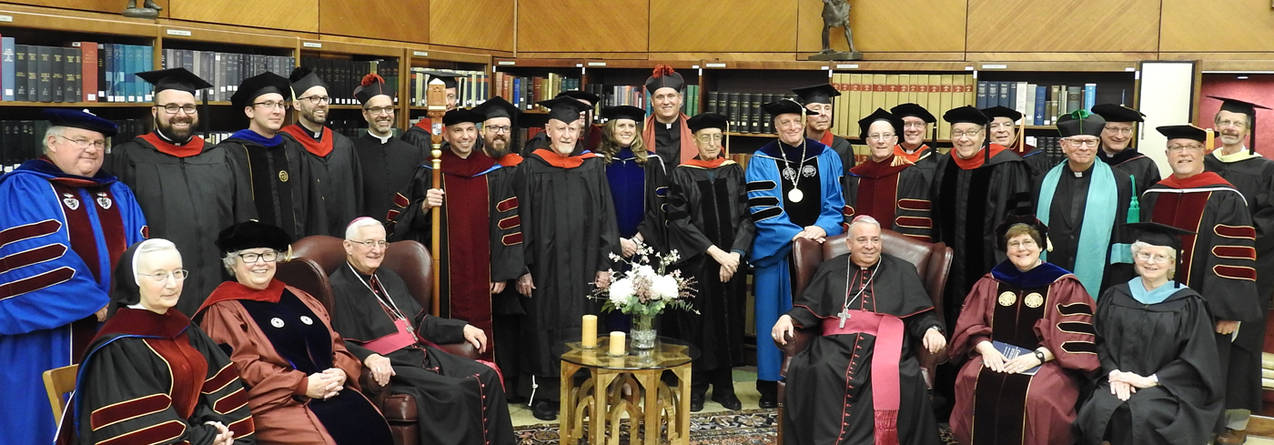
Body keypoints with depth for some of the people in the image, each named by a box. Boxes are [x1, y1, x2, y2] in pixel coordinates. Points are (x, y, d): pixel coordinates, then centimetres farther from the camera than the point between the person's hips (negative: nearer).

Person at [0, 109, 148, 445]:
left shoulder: (118, 194, 15)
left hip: (117, 331, 6)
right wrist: (97, 303, -18)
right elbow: (41, 260, -16)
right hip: (50, 334, -6)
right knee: (47, 417, 1)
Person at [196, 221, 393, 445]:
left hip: (332, 391, 5)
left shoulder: (297, 298, 23)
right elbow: (242, 367, -6)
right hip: (278, 401, -5)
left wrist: (341, 372, -4)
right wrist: (302, 385, -14)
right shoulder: (223, 311, 6)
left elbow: (336, 344, 20)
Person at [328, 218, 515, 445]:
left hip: (421, 354, 8)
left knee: (486, 378, -9)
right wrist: (369, 357, -34)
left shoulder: (389, 279, 21)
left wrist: (462, 328, 14)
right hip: (388, 367, -8)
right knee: (453, 393, -28)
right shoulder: (338, 288, -6)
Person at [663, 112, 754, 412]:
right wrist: (714, 251, -15)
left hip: (731, 260, 2)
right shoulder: (683, 174, 0)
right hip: (696, 261, -2)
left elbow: (746, 217, 2)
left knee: (728, 320, 7)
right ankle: (696, 387, 12)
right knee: (697, 322, 1)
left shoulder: (734, 172, 7)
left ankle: (724, 385, 17)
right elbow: (680, 220, -8)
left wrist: (734, 255, -12)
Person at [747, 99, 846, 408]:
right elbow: (761, 209, -8)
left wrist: (821, 229, -14)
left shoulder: (826, 157, 7)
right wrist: (795, 234, -17)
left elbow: (837, 202, 4)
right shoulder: (762, 161, 0)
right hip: (777, 251, -2)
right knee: (775, 314, 2)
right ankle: (771, 386, 10)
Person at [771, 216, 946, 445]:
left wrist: (931, 330, -7)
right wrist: (788, 318, -5)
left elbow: (921, 315, 15)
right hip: (837, 344, 1)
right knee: (821, 372, -33)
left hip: (884, 343, -1)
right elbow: (807, 308, 16)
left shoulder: (902, 272, 21)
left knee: (893, 377, -35)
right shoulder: (830, 270, 24)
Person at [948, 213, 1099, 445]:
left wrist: (1036, 356, -19)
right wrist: (985, 347, -11)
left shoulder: (1063, 286, 3)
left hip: (1047, 362, -3)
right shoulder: (992, 282, 13)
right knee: (971, 379, -28)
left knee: (1035, 394, -34)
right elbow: (970, 324, 9)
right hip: (997, 355, 3)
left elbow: (1072, 336, -6)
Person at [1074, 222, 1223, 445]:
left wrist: (1150, 380, -11)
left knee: (1143, 414, -34)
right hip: (1120, 381, 2)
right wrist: (1114, 373, -10)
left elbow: (1194, 360, -3)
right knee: (1099, 409, -29)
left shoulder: (1188, 304, 3)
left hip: (1167, 386, -2)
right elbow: (1101, 341, 10)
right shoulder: (1114, 296, 13)